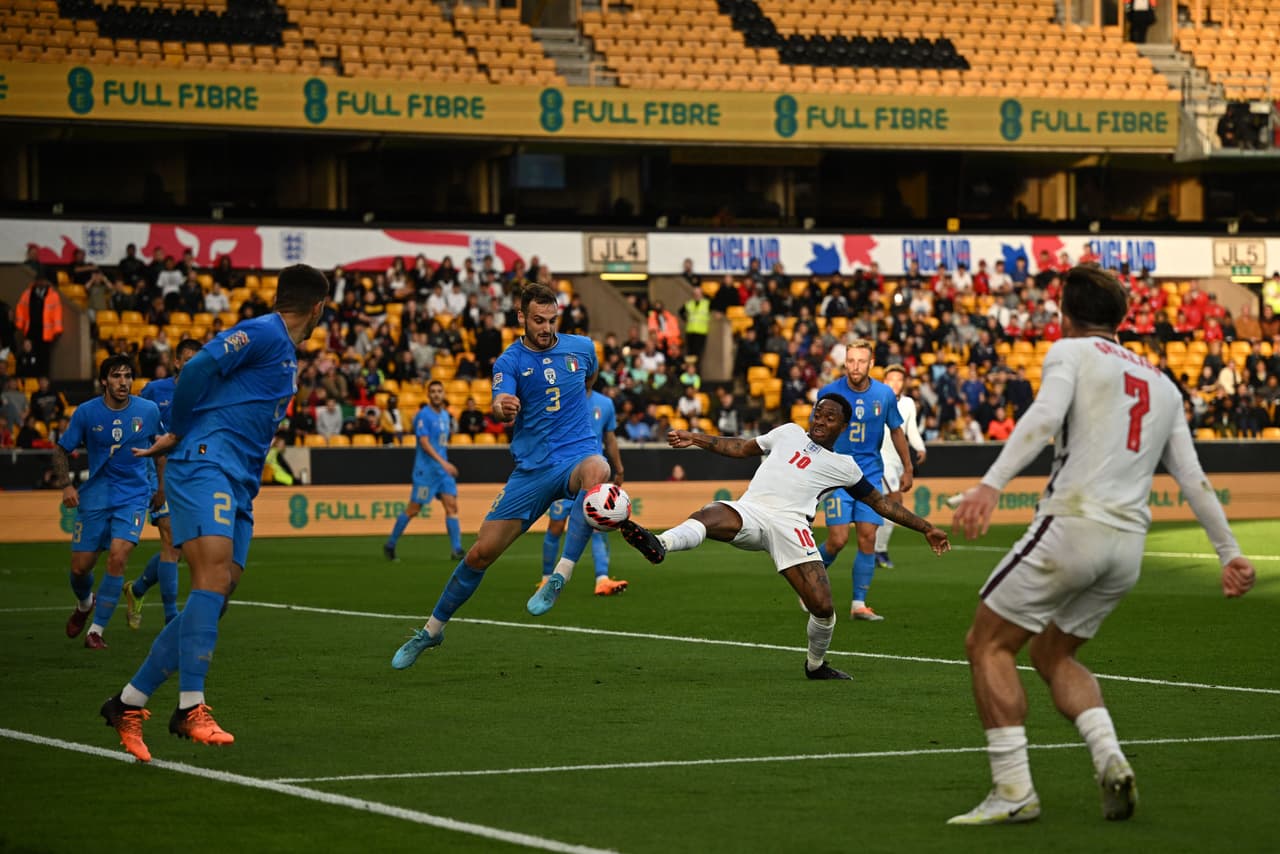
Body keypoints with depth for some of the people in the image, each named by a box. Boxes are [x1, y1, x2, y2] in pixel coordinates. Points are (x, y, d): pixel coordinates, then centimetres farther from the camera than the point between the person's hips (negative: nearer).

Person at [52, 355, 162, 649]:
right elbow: (60, 450, 4)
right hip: (95, 496, 1)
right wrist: (66, 485, -9)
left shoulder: (148, 411, -4)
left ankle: (97, 629, -10)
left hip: (133, 495, -1)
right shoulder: (86, 413, -6)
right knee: (80, 567, 3)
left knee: (117, 557, -21)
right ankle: (84, 604, 41)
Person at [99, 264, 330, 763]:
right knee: (213, 579, -22)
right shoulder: (264, 333, -5)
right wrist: (179, 432, -3)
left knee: (214, 600, 1)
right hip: (206, 465, -9)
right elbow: (199, 368, -15)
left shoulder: (286, 355, 25)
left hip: (238, 488, 9)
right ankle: (191, 709, -28)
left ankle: (129, 704, 4)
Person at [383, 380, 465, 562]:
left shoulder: (446, 415, 13)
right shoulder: (423, 415, -11)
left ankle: (456, 550, -6)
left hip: (444, 469, 7)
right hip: (425, 470, -7)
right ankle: (390, 544, 13)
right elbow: (424, 443, -20)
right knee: (413, 509, -1)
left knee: (451, 506, -4)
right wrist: (443, 463, -27)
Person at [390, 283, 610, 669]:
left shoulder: (581, 347, 5)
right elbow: (501, 408, -21)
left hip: (578, 453, 0)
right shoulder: (510, 361, -2)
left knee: (596, 470, -40)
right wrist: (502, 408, -43)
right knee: (481, 551, -1)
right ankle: (433, 628, 20)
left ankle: (559, 578, -35)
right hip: (531, 467, 0)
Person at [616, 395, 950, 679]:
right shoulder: (790, 433, 28)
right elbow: (742, 448, 36)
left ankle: (816, 664, 17)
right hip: (748, 511, 1)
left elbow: (881, 503, 28)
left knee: (823, 607, -13)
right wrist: (695, 438, 31)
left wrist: (926, 528, 26)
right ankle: (659, 545, -66)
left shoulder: (844, 467, 21)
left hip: (790, 524, -1)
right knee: (709, 516, -35)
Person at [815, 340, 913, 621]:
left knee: (868, 539, -4)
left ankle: (859, 604, 4)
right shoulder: (829, 392, -7)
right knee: (838, 540, -10)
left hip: (870, 474, 2)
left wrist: (908, 469, 15)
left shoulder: (884, 394, -1)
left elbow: (896, 431, 12)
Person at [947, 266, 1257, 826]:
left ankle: (1013, 790, -6)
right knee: (1052, 654, 22)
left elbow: (1044, 417, -16)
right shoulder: (1162, 383, 22)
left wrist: (991, 484, -28)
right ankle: (1110, 762, 0)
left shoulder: (1071, 351, 4)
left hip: (1073, 523, -7)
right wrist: (1229, 552, 23)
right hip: (1129, 545, 7)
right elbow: (1192, 478, 19)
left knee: (988, 643, 4)